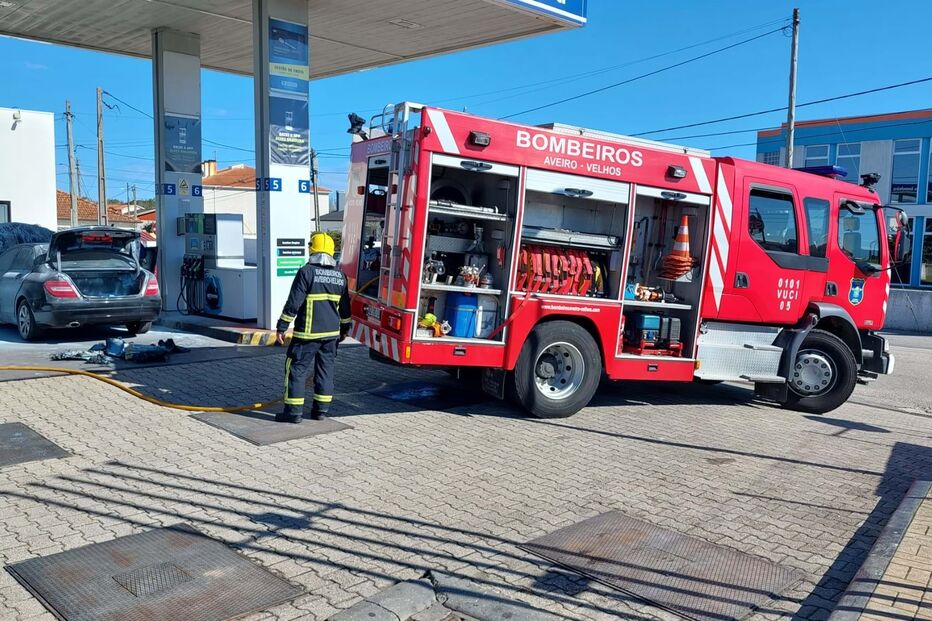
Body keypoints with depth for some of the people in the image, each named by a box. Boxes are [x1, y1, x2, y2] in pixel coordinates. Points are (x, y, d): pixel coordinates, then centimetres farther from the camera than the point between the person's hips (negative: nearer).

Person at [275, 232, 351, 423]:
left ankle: (294, 411, 2)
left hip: (308, 333, -5)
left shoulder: (306, 272, -11)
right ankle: (321, 409, 17)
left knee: (297, 369, 2)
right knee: (326, 369, 13)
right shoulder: (340, 276, 8)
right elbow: (344, 306, 16)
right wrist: (344, 328, 28)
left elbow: (293, 303, -12)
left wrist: (281, 327, -6)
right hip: (332, 333, 6)